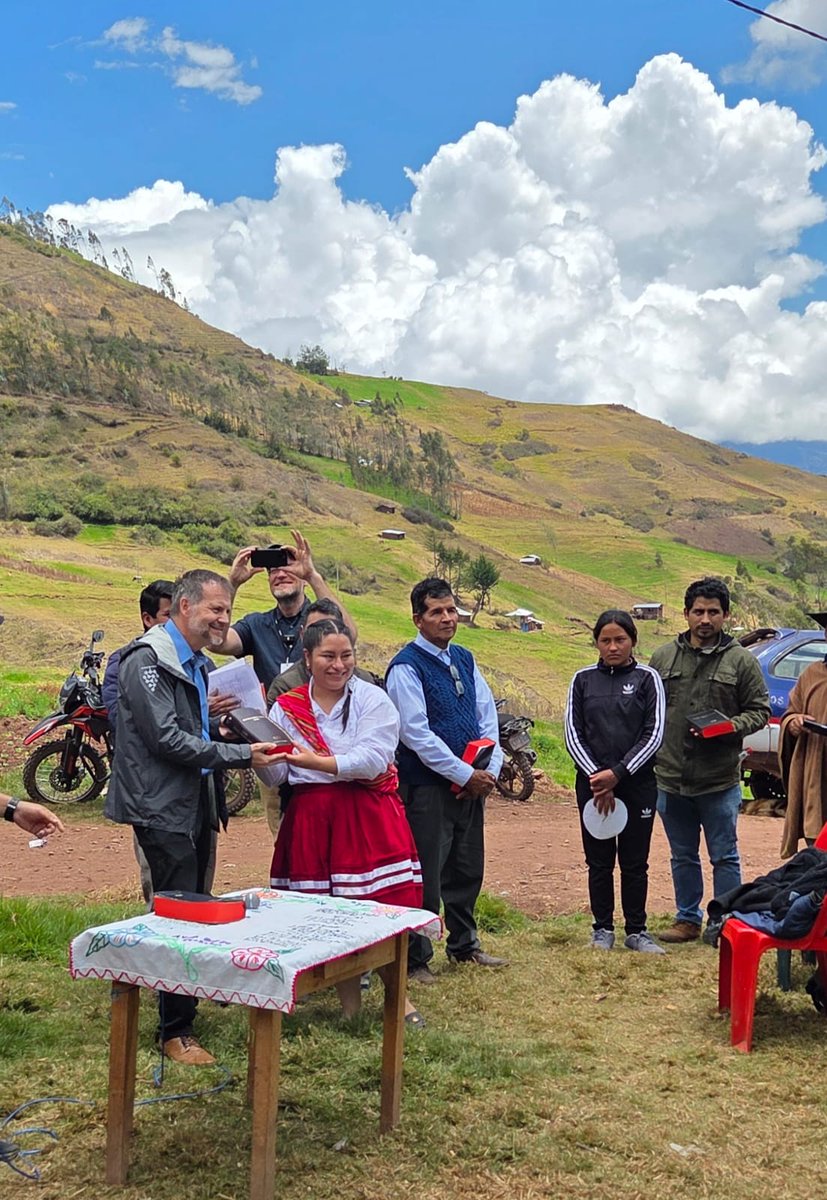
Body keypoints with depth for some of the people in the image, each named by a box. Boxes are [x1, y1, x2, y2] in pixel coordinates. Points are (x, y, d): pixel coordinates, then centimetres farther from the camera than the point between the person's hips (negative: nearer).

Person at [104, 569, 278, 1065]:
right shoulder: (147, 662, -14)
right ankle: (176, 1031, 3)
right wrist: (242, 755, -19)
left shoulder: (197, 664, 15)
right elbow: (168, 739, -20)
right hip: (162, 807, -9)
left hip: (196, 805, 9)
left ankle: (180, 999, 27)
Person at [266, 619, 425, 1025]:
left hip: (369, 816, -2)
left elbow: (373, 760, -14)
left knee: (384, 906, -4)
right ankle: (349, 1001, 20)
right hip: (311, 818, 2)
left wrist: (318, 762, -23)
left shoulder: (372, 699, 0)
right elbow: (276, 776, 5)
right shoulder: (287, 707, 8)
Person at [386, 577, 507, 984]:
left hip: (471, 785, 7)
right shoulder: (406, 667, -12)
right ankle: (415, 959, 12)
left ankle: (464, 945, 33)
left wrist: (490, 770, -2)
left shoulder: (464, 659, 11)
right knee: (426, 876, -1)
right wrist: (465, 775, -16)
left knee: (467, 870, 17)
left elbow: (488, 716, 12)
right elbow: (416, 733, -17)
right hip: (427, 788, -7)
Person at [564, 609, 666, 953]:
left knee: (635, 862, 6)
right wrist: (596, 776, -10)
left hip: (637, 784, -1)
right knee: (599, 861, 7)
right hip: (592, 784, 1)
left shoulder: (647, 678, 2)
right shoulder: (583, 680, 6)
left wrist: (617, 774, -13)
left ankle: (636, 931, 17)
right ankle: (603, 930, 18)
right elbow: (573, 733, 2)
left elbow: (654, 734, -5)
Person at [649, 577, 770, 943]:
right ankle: (688, 919, 29)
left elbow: (759, 711, 1)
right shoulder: (663, 657, 5)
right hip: (670, 778, 3)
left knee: (724, 857, 7)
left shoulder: (741, 660, -2)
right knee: (682, 857, 16)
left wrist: (728, 728, -18)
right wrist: (649, 760, 2)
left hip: (720, 780, -3)